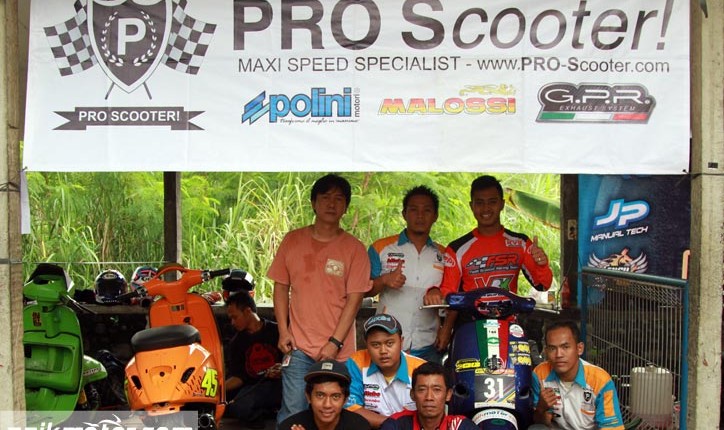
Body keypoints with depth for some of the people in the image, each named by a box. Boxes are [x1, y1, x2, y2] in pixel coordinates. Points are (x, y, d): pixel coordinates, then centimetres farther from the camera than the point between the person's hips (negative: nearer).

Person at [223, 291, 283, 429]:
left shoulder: (277, 331, 6)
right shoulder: (236, 343, 17)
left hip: (277, 383, -2)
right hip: (252, 387, 2)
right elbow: (238, 377, 9)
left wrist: (283, 370, -18)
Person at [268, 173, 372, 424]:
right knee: (293, 412, -3)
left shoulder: (354, 248, 1)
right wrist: (283, 331, 1)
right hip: (298, 347, 1)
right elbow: (281, 287, 11)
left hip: (338, 351, -1)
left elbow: (354, 299, -3)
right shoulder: (292, 241, 7)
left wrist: (335, 342, -10)